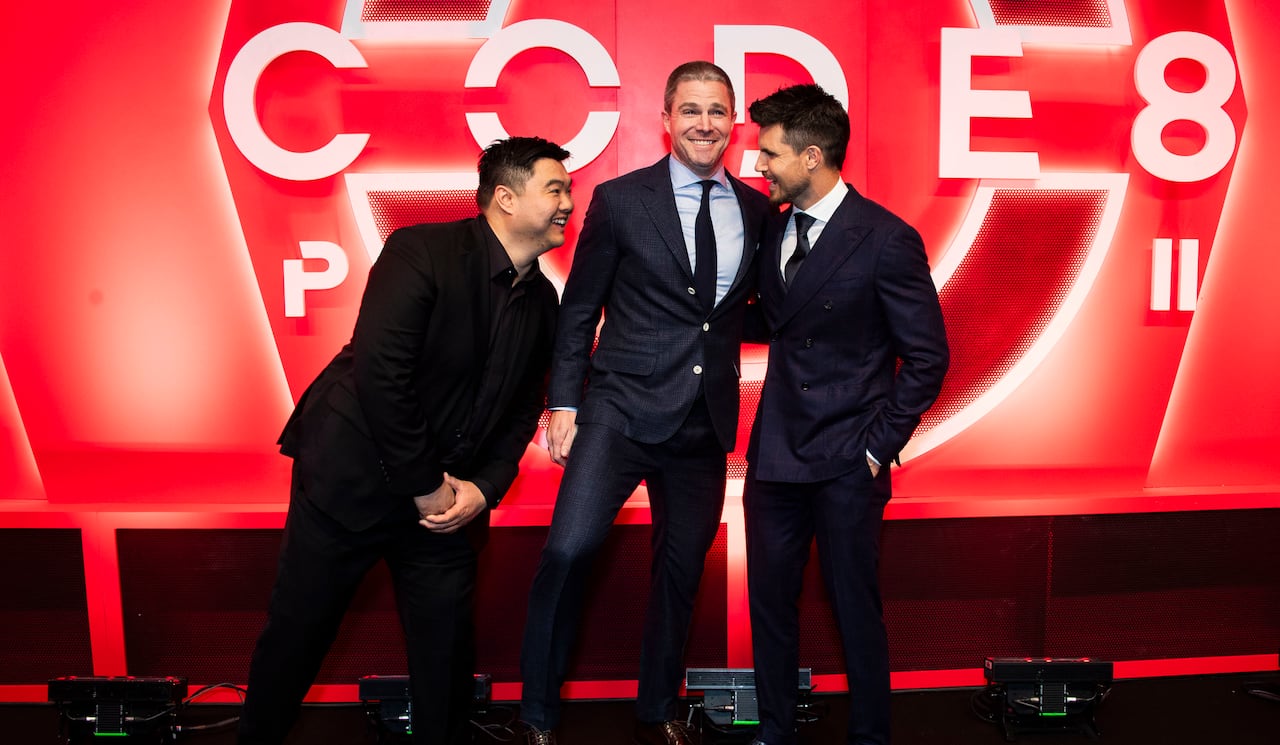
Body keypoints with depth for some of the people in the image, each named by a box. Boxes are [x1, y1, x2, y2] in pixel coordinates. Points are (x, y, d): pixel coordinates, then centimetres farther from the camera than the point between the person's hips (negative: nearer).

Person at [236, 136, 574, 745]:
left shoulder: (542, 300, 4)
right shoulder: (422, 251, -16)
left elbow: (522, 412, 9)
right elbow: (379, 375, -23)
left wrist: (483, 488, -6)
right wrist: (423, 485, -18)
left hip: (448, 496, 5)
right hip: (352, 481, -5)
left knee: (448, 647, 9)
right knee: (296, 634, 9)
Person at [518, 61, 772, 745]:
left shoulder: (756, 210, 8)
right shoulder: (619, 199, -1)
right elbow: (578, 310, 1)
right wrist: (564, 401, -4)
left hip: (705, 422, 4)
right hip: (622, 410, -3)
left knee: (681, 568, 12)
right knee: (567, 550, -17)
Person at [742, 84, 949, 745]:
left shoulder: (886, 239, -11)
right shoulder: (774, 228, 7)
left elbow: (926, 357, -8)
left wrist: (879, 446, -9)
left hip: (847, 464, -5)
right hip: (774, 453, 6)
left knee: (855, 605, 8)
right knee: (769, 600, 14)